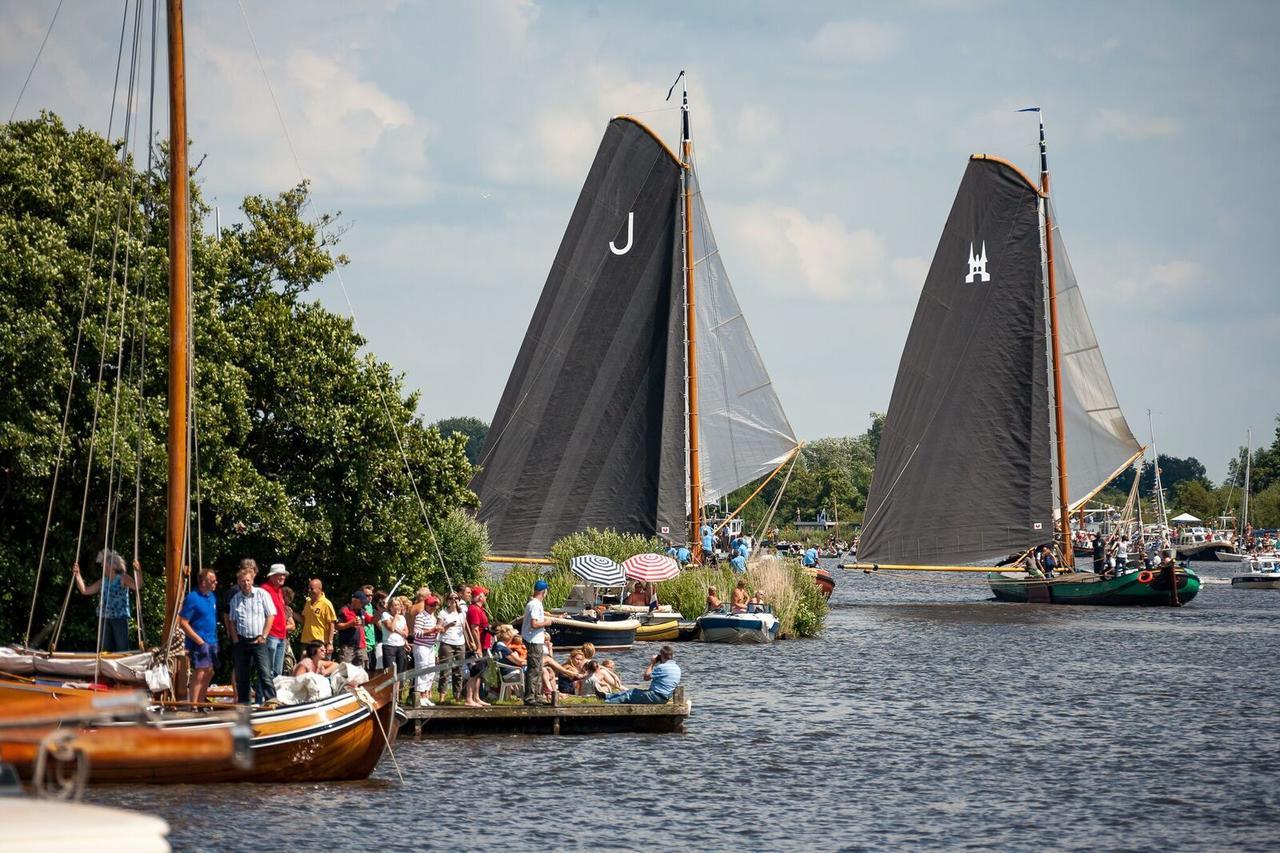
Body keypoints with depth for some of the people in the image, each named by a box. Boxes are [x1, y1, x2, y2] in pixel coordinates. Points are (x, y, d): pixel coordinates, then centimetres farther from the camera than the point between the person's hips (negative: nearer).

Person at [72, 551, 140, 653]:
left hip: (120, 618, -6)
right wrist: (77, 575, 6)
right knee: (106, 649, 9)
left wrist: (138, 572, -38)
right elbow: (85, 590, 13)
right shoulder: (102, 581, 12)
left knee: (122, 649, -7)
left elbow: (136, 587, -21)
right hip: (105, 618, 6)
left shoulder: (123, 578, -4)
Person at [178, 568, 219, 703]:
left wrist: (215, 640, 16)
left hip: (211, 642, 8)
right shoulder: (192, 598, -15)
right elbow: (183, 623, -17)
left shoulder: (212, 596, 10)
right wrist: (200, 641, -19)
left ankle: (201, 702, 24)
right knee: (199, 675, -9)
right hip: (199, 644, -8)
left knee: (209, 674, 13)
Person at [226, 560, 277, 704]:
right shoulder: (235, 598, 10)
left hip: (258, 641, -4)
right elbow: (232, 621, 14)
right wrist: (235, 639, 3)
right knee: (241, 675, 7)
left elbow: (270, 616, -2)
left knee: (265, 673, -12)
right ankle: (243, 703, 15)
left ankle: (271, 699, -14)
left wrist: (263, 636, -7)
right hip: (241, 641, 4)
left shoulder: (262, 594, -1)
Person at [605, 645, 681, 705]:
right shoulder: (677, 668, 10)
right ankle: (606, 697, 22)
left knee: (629, 695, 1)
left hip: (656, 696, -9)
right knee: (633, 691, 16)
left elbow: (646, 677, -10)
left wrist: (652, 663, 2)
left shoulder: (662, 667, -18)